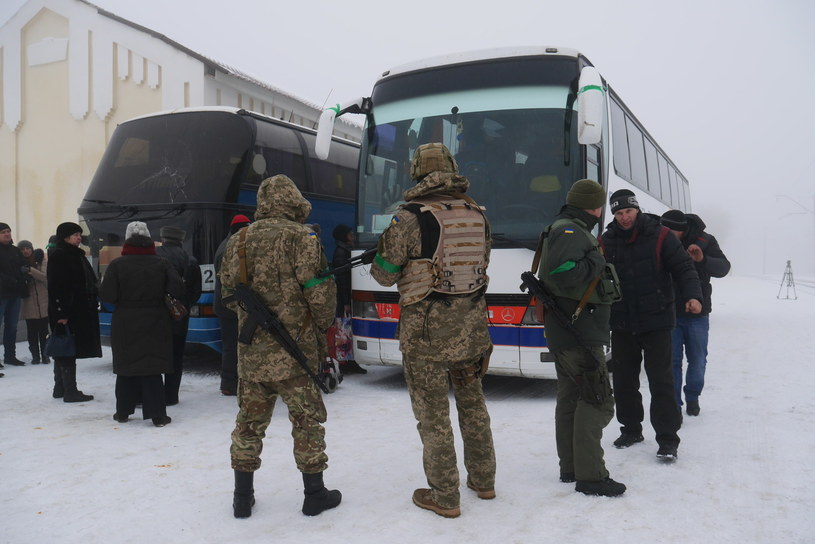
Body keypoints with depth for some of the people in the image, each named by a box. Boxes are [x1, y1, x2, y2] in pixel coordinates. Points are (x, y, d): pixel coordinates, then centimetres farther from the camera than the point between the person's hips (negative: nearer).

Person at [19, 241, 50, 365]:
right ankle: (35, 356, 10)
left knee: (44, 330, 0)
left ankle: (45, 355, 9)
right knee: (32, 331, 1)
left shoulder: (41, 262, 4)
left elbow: (45, 277, -11)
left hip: (43, 302, -1)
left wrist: (30, 270, -22)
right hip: (29, 304, 1)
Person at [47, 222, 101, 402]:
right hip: (64, 312, -10)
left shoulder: (77, 255, 16)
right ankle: (70, 391, -2)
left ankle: (60, 388, 24)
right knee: (67, 352, -6)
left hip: (79, 311, 10)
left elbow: (89, 283, 21)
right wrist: (61, 314, -23)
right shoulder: (58, 256, -12)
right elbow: (55, 286, -19)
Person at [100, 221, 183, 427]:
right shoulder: (162, 263, -4)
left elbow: (107, 295, -10)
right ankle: (158, 415, 2)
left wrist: (125, 298, 10)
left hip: (125, 325, 0)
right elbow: (177, 290, -11)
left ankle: (123, 412, 24)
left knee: (125, 368, 13)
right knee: (152, 368, 3)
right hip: (155, 325, 0)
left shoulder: (117, 264, -6)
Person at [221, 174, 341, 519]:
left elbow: (229, 294, 12)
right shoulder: (301, 237, -9)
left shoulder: (238, 240, 7)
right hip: (293, 349, -5)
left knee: (249, 420, 14)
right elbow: (320, 292, -12)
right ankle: (314, 494, 17)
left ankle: (242, 497, 23)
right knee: (307, 419, 8)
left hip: (250, 350, 5)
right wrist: (322, 325, 5)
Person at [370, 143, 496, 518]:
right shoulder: (477, 213, 3)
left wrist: (377, 257, 13)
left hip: (426, 330, -5)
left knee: (433, 414, 6)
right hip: (471, 326, 6)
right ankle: (483, 481, 34)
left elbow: (386, 275, -7)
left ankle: (445, 497, 16)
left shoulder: (410, 218, -14)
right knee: (472, 403, 21)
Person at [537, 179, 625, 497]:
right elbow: (563, 274, -31)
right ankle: (590, 476, -1)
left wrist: (608, 291, 9)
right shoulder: (570, 232, -15)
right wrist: (596, 261, -17)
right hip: (580, 333, -11)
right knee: (597, 401, -6)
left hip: (564, 332, 11)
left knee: (570, 398, 14)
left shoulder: (567, 230, 19)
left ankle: (570, 468, 24)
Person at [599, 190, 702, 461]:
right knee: (623, 380, 12)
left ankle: (667, 438, 8)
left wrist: (693, 295, -20)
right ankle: (631, 429, 30)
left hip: (656, 322, -3)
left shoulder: (659, 236, -4)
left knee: (661, 381, -1)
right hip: (621, 324, 4)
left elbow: (683, 268, -5)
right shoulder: (606, 241, 4)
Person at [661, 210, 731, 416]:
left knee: (697, 360, 11)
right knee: (671, 360, -2)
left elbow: (723, 267, -16)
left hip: (697, 314, 0)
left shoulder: (704, 241, -9)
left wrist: (703, 260, -36)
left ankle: (692, 397, 32)